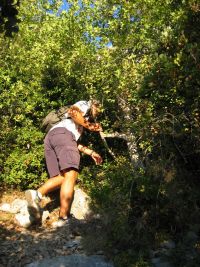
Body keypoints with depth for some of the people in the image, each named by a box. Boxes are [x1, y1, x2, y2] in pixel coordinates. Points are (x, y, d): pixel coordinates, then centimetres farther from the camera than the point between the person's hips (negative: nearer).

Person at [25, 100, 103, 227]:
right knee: (71, 175, -18)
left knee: (62, 177, 1)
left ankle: (37, 194, -23)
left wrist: (91, 153, 32)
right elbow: (72, 111, -3)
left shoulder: (83, 118, 42)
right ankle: (64, 219, -27)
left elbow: (75, 143, 35)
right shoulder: (85, 104, 21)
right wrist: (88, 125, 2)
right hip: (62, 133, -9)